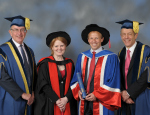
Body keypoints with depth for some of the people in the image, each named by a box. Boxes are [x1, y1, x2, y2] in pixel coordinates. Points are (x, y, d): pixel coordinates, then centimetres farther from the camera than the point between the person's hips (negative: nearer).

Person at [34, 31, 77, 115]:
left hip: (67, 104, 3)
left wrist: (66, 99, -10)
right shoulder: (45, 64, -2)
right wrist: (57, 100, -14)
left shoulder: (70, 63, 9)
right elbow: (43, 84, -8)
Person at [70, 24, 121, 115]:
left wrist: (96, 95, -14)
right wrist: (78, 91, -6)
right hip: (84, 102, 4)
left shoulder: (111, 58, -5)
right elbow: (76, 77, 13)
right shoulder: (82, 57, 8)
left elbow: (113, 82, -9)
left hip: (102, 102, -3)